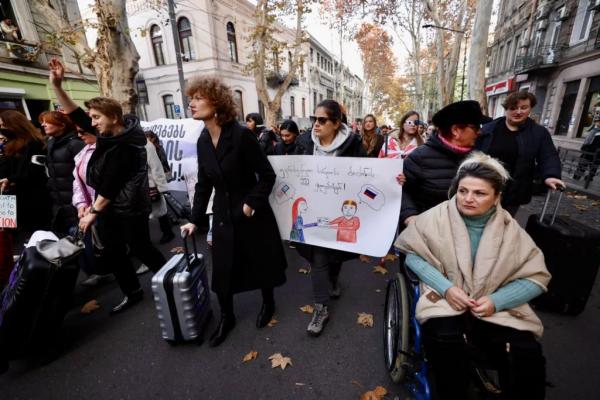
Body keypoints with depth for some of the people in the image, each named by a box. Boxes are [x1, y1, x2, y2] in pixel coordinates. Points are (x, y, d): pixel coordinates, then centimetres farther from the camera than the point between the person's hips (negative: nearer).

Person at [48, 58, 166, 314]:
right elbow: (76, 115, 13)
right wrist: (57, 86, 2)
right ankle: (132, 293, 30)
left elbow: (111, 184, -18)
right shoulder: (108, 134, 6)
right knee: (112, 254, 14)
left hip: (129, 208, -9)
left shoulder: (125, 145, -20)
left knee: (141, 249, 3)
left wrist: (93, 212, -12)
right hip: (108, 207, 9)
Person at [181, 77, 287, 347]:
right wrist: (194, 219, 7)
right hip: (223, 216, 5)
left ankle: (268, 303, 42)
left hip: (252, 214, -5)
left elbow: (267, 176, -15)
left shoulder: (241, 135, -18)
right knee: (222, 270, 12)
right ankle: (226, 317, 36)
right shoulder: (203, 141, 2)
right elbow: (204, 183, 7)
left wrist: (251, 204, -17)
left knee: (261, 262, 15)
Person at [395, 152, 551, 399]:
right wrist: (445, 288, -16)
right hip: (445, 300, -2)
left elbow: (537, 277, 3)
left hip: (497, 308, 3)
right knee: (447, 344, -30)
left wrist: (496, 301, -13)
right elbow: (411, 255, -5)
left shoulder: (510, 229, 0)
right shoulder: (437, 217, -8)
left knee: (528, 356, -23)